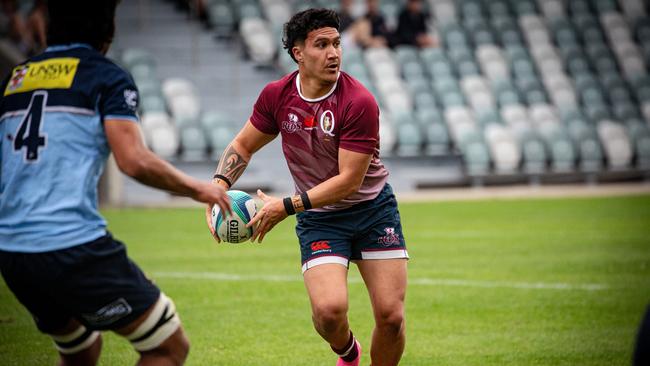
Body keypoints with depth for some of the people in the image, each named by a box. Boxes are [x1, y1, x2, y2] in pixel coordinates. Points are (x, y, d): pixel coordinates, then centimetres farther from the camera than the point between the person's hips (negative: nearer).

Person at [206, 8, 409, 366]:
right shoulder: (276, 95, -7)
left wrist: (287, 206, -25)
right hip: (319, 218, 1)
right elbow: (243, 145, 9)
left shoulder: (359, 102, -19)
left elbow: (349, 179, -20)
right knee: (329, 309, -20)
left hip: (373, 208, -1)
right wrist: (220, 185, -10)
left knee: (391, 316, -9)